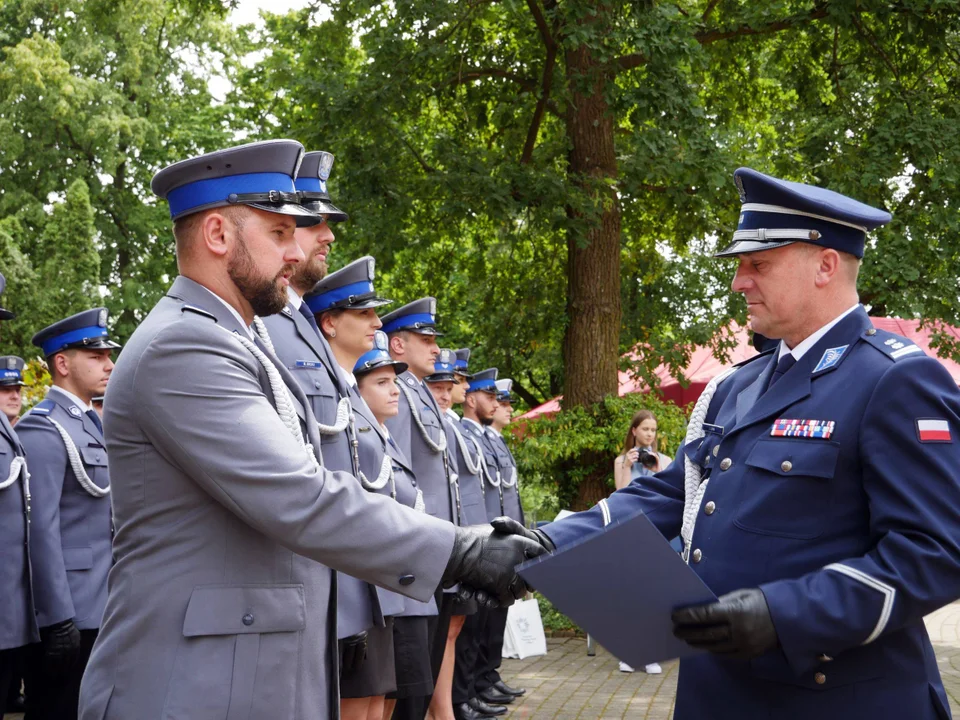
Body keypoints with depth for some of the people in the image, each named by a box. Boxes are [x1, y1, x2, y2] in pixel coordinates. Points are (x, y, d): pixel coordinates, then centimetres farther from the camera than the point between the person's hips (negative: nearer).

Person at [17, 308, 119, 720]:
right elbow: (41, 530, -19)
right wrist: (59, 619, -22)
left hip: (99, 609, 9)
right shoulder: (43, 430, -13)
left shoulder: (92, 425, 16)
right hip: (66, 615, -9)